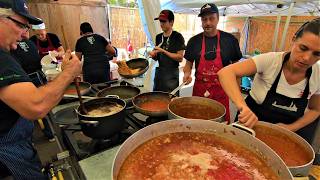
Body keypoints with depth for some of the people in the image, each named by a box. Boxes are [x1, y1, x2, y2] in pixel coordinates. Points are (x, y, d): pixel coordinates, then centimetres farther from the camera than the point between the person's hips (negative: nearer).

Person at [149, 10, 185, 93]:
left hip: (172, 73, -5)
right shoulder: (158, 37, 10)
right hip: (159, 71, 6)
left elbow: (180, 57, -14)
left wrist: (163, 51, -18)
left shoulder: (177, 37, -7)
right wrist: (153, 55, -4)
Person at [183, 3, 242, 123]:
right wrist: (187, 74, -13)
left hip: (221, 90, -1)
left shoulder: (230, 40, -2)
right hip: (199, 89, 1)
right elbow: (188, 64, 9)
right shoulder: (194, 41, 1)